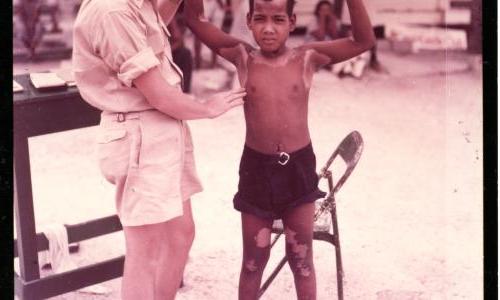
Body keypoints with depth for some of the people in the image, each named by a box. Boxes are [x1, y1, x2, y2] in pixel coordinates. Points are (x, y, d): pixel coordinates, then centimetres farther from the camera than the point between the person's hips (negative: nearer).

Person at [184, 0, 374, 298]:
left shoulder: (307, 58, -6)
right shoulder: (242, 56, -5)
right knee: (253, 260, 14)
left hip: (299, 167, 0)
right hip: (256, 167, 0)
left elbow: (365, 41, -12)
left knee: (302, 260, 14)